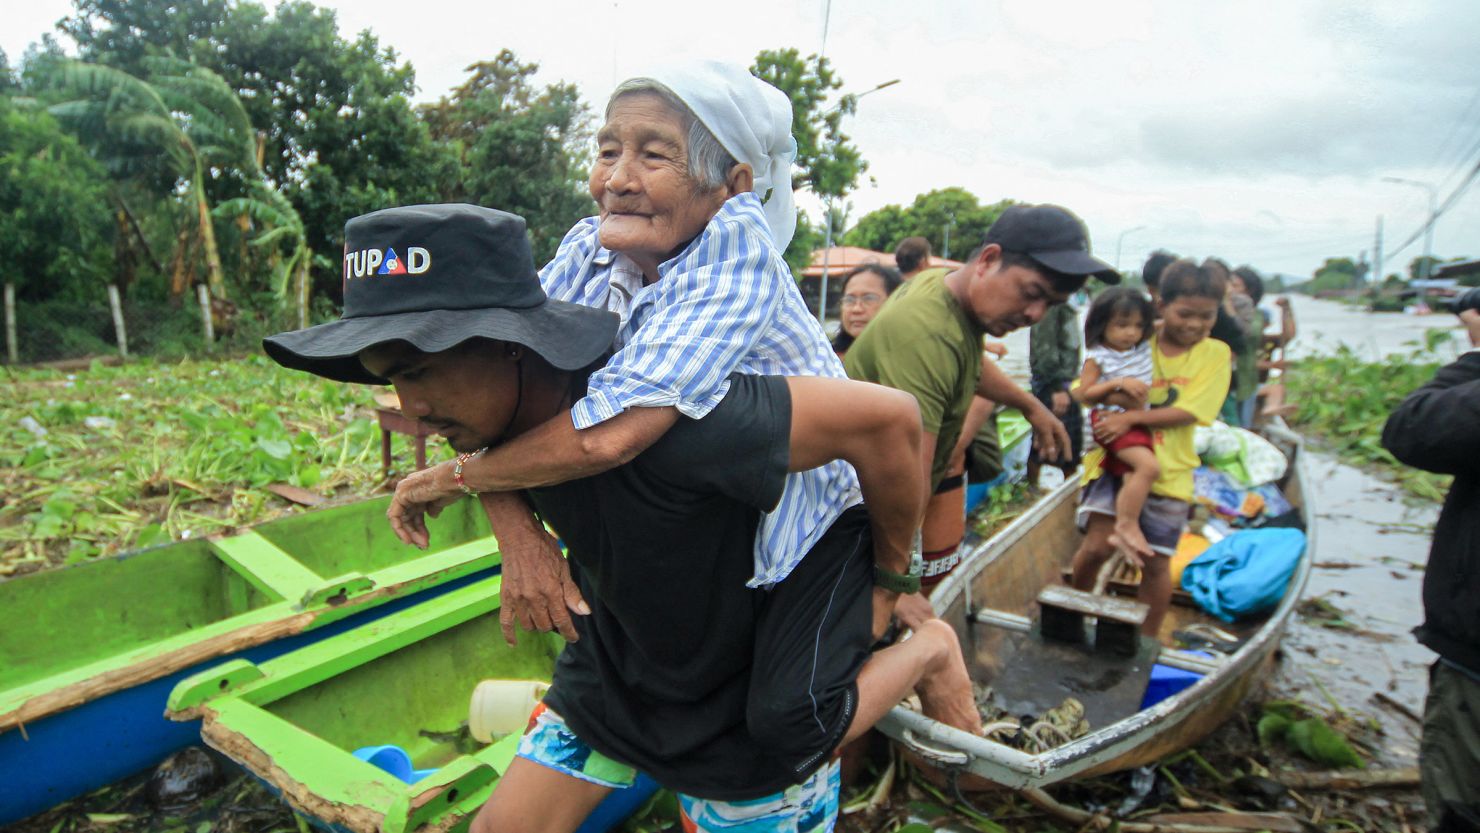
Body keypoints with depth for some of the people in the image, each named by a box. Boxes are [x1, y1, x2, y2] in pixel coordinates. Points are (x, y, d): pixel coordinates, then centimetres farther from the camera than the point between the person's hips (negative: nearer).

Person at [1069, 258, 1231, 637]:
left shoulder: (1215, 353, 1)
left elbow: (1188, 413, -11)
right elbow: (1085, 392, 0)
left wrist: (1131, 417, -22)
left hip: (1168, 471, 1)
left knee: (1155, 562, 9)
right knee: (1098, 545, -11)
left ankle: (1148, 641, 30)